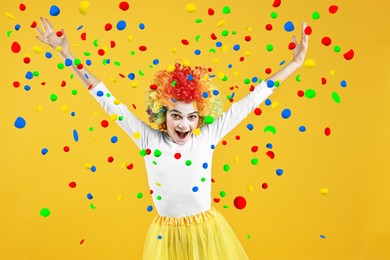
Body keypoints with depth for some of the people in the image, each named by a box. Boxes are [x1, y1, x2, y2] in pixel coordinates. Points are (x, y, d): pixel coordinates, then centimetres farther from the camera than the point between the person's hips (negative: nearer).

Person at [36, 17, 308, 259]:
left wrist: (294, 63, -3)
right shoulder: (149, 139, -8)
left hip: (207, 230, 0)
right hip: (166, 234, 0)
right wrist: (67, 53, -7)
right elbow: (108, 101, -7)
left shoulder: (208, 136, -8)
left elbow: (250, 101, -6)